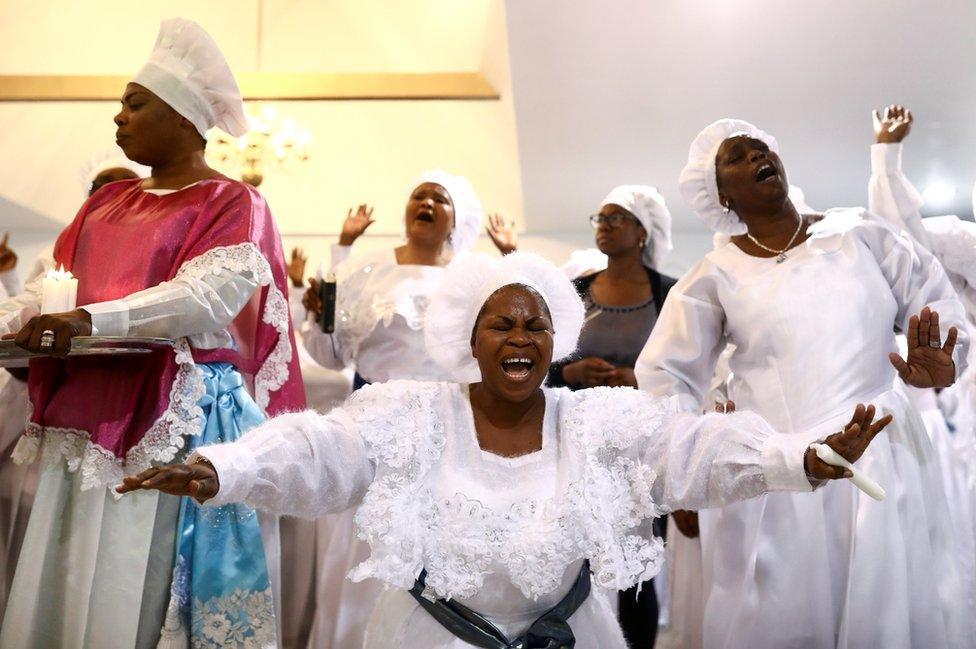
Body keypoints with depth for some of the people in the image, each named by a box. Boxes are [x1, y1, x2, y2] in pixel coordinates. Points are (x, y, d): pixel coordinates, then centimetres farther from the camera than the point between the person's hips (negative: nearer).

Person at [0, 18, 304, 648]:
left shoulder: (232, 203, -4)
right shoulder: (106, 203, 18)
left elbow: (214, 292, -20)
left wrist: (92, 320, -29)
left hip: (174, 422, -7)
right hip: (86, 415, 7)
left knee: (140, 590, -3)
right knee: (63, 586, 11)